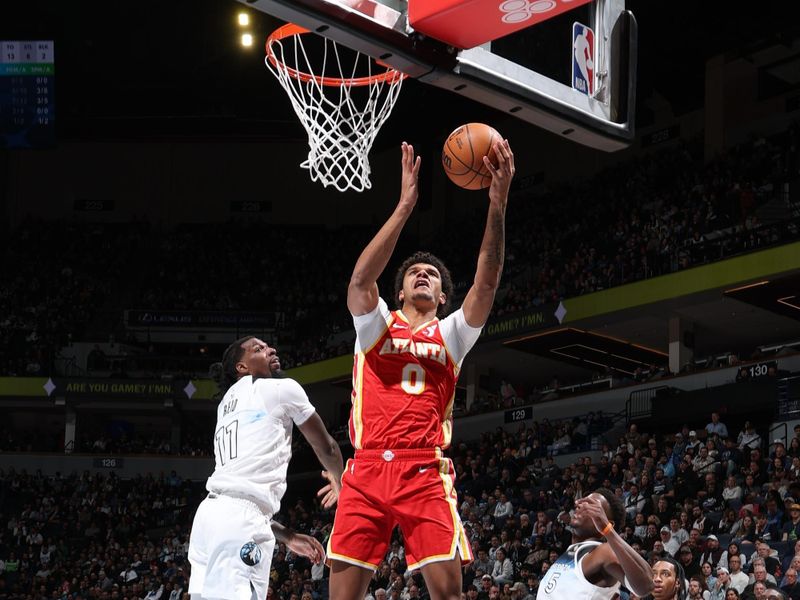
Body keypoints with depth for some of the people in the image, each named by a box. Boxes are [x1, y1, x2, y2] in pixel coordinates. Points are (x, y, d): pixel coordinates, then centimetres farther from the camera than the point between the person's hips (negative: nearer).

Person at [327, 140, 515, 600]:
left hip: (426, 474, 0)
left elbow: (486, 285, -2)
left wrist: (498, 206, -15)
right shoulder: (376, 325, 12)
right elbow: (362, 277, -9)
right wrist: (406, 205, -17)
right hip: (368, 470, 0)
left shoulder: (451, 334, 14)